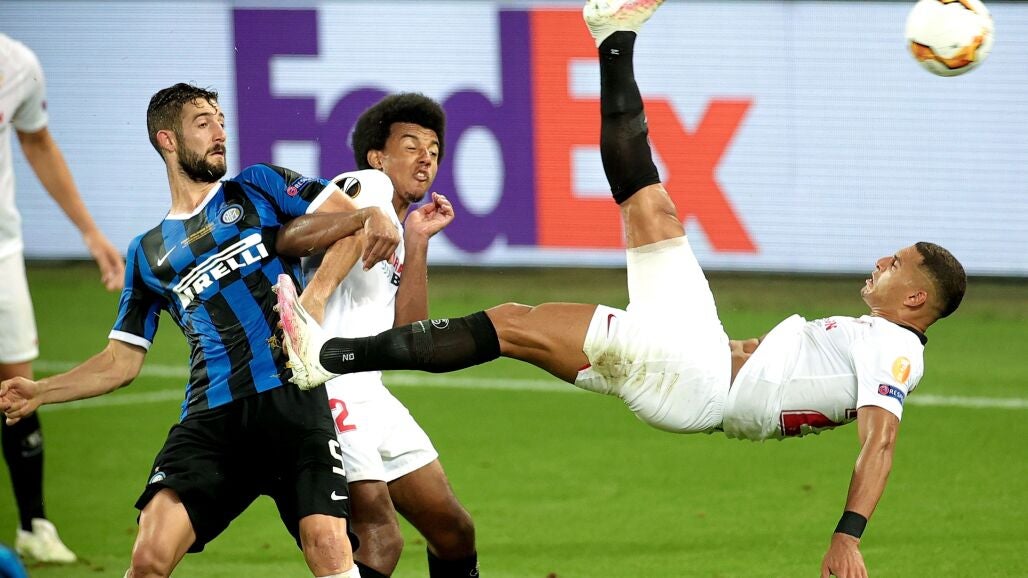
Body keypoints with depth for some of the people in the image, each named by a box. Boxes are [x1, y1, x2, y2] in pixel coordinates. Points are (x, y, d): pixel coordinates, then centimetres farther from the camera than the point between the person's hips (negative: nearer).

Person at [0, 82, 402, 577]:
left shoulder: (258, 186, 16)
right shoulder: (148, 254, 21)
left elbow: (351, 217, 8)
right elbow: (121, 361, 23)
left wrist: (376, 220, -16)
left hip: (293, 401, -1)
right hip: (210, 418, 1)